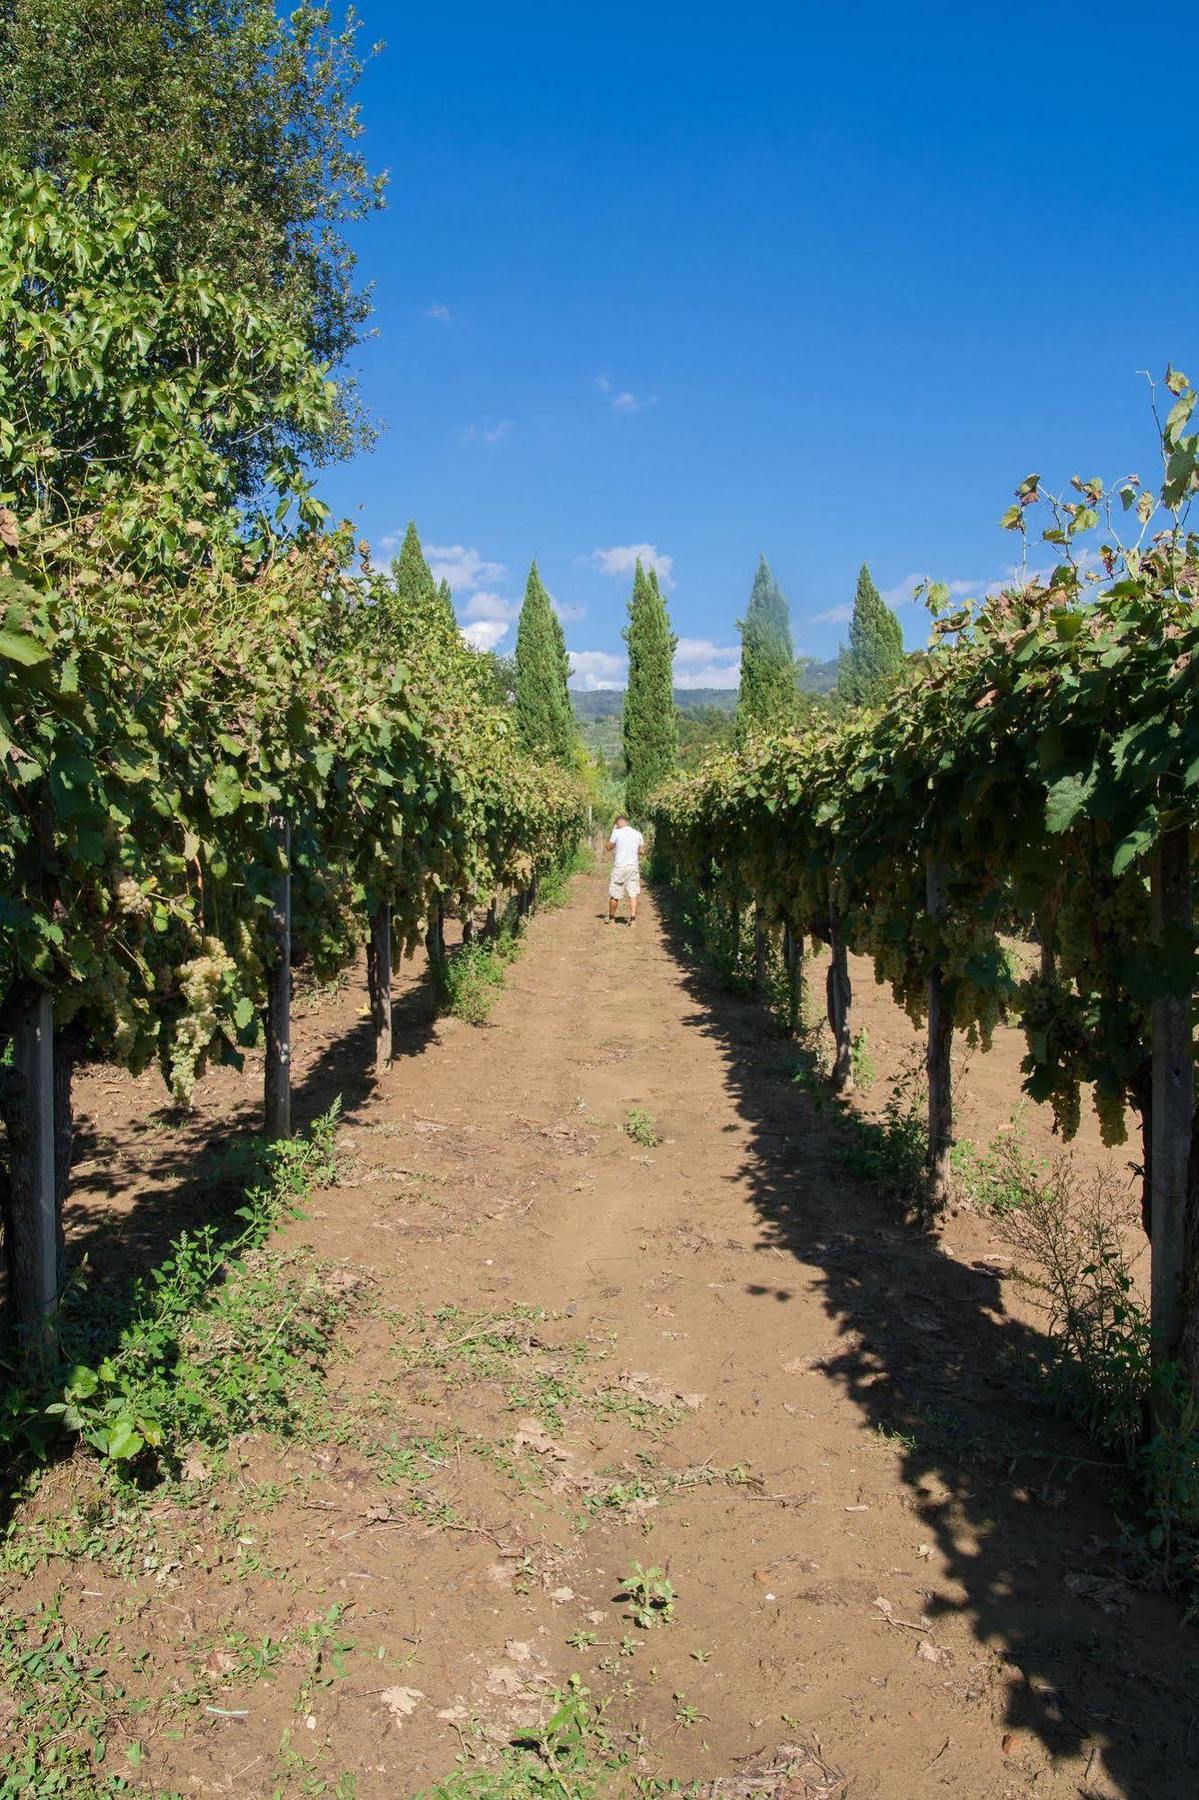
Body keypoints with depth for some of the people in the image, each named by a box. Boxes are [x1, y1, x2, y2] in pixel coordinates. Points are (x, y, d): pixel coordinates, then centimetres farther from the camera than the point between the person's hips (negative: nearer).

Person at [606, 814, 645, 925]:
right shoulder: (638, 834, 3)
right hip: (633, 867, 3)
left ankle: (611, 917, 21)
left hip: (619, 867, -3)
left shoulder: (617, 833, -8)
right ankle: (633, 919, -3)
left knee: (614, 894, 9)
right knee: (633, 894, 3)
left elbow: (609, 847, 4)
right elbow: (641, 850, 10)